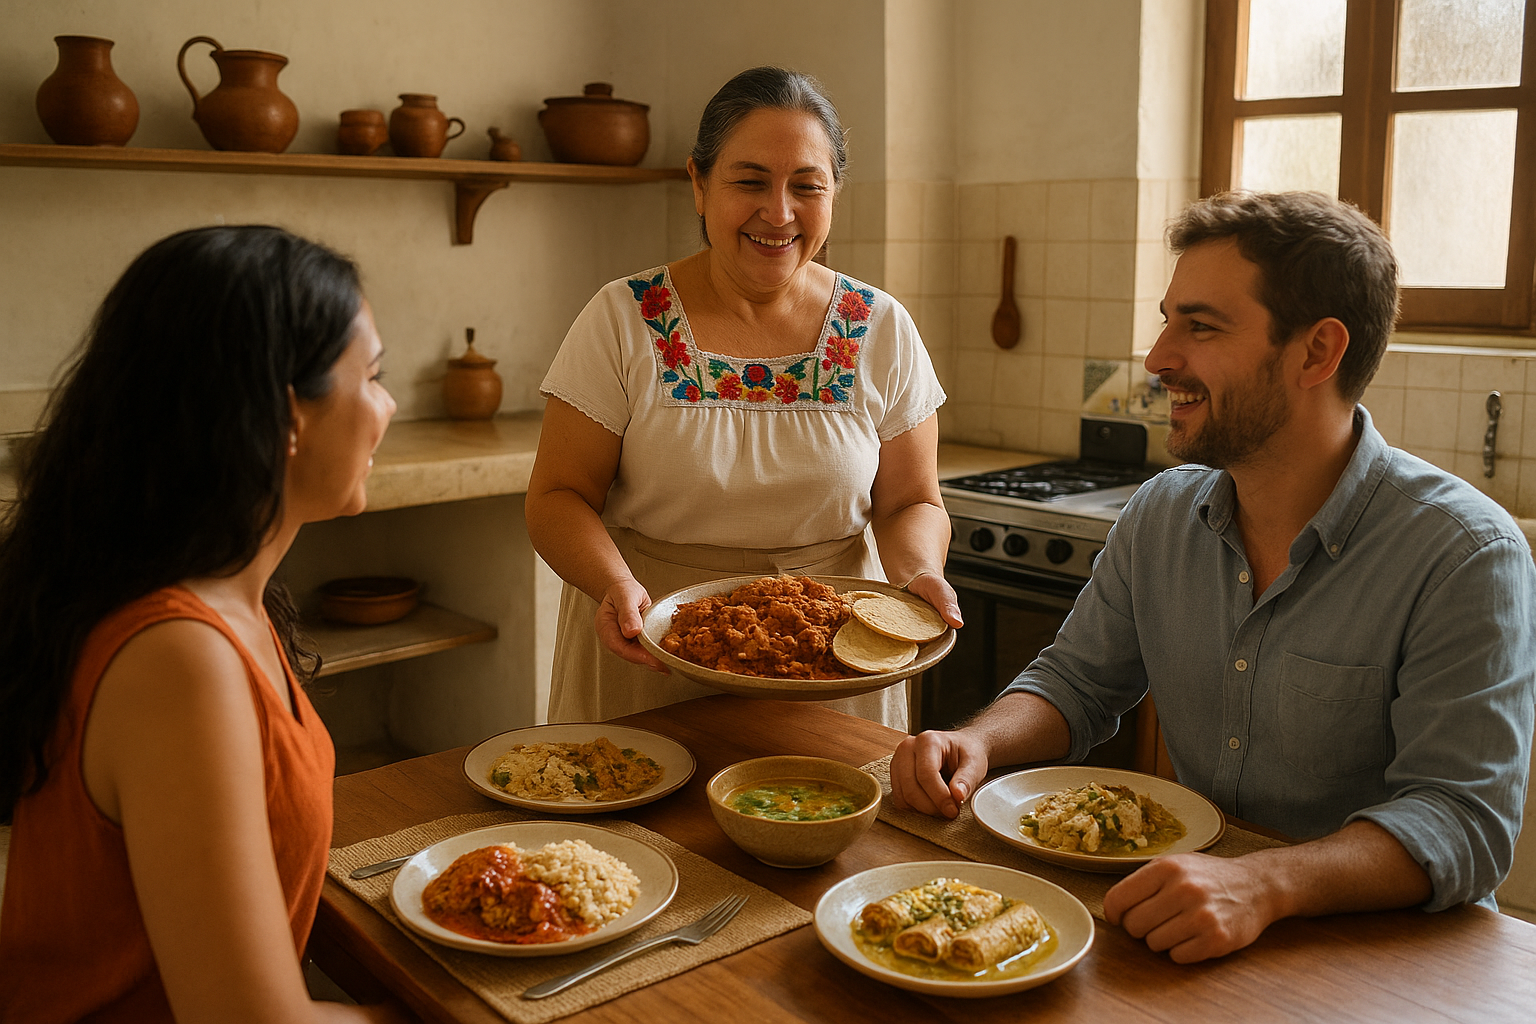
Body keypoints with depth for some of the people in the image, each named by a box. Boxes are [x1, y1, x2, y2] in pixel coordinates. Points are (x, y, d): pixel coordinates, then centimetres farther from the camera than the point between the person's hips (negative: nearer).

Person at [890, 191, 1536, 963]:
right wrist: (978, 741, -11)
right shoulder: (1159, 516, 2)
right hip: (1187, 931, 5)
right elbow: (1076, 682, 11)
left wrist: (1264, 885, -38)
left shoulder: (1468, 555, -16)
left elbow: (1463, 819, -21)